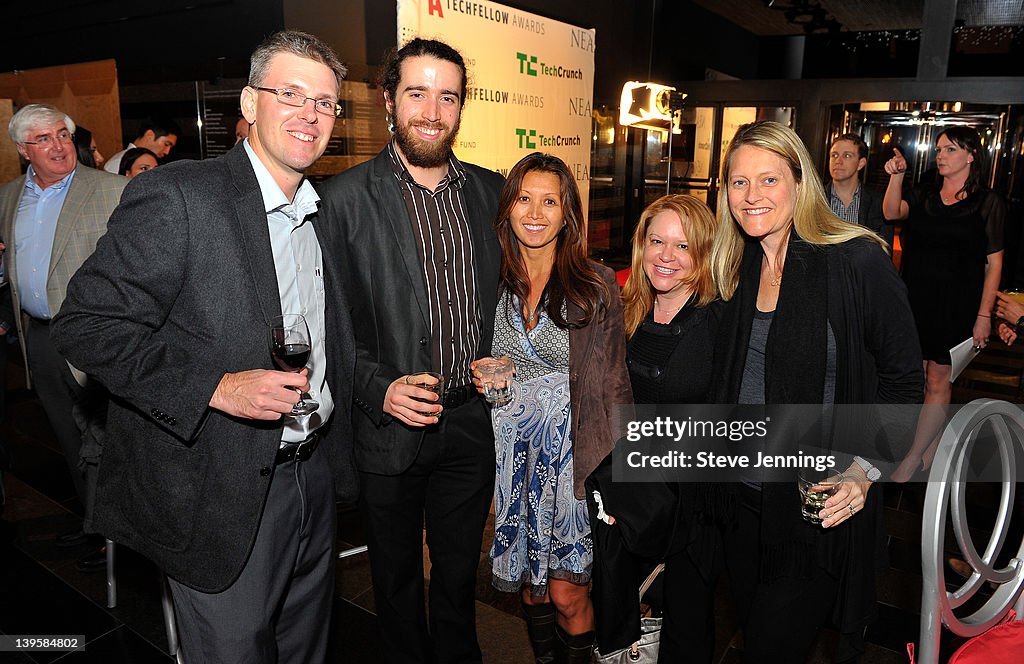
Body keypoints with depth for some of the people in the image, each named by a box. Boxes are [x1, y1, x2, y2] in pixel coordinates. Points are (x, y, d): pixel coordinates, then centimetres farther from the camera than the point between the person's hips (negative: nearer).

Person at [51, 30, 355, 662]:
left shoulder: (324, 212, 7)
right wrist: (215, 388, -27)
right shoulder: (177, 196, -16)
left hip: (313, 478, 7)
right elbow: (87, 324, -18)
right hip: (218, 497, -6)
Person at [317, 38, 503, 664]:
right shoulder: (344, 198, -10)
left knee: (459, 577, 22)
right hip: (388, 425, -3)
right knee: (397, 582, 19)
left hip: (471, 420, 3)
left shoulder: (490, 191, 3)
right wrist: (378, 389, -19)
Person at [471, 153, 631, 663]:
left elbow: (612, 385, -6)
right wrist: (485, 378, -5)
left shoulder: (595, 286, -7)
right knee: (529, 584, 15)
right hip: (511, 450, 3)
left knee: (566, 592, 1)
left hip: (572, 449, -3)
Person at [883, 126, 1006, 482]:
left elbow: (994, 263, -4)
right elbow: (892, 212, -9)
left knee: (937, 381, 2)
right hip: (915, 299, 4)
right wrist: (896, 176, -23)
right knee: (918, 376, 10)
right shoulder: (924, 196, 8)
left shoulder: (989, 203, -3)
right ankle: (931, 450, 24)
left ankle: (912, 458, 9)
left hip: (956, 305, -4)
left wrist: (984, 315, -9)